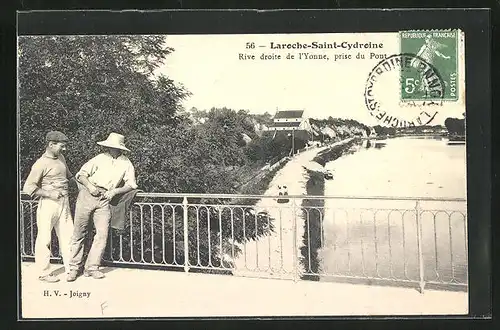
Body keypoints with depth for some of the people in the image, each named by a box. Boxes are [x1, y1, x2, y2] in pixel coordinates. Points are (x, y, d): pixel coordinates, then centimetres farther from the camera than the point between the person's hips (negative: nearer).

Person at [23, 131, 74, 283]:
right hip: (48, 204, -7)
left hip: (64, 202, 7)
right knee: (44, 239, 0)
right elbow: (28, 187, -15)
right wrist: (49, 194, -18)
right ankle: (44, 273, 10)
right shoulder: (41, 164, -12)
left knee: (67, 236, 11)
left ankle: (71, 267, 21)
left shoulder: (61, 158, 10)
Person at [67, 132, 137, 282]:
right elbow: (81, 174, 2)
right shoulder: (100, 159, 0)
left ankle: (91, 267, 4)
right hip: (87, 195, -1)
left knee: (102, 233, -7)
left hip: (104, 200, 2)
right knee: (79, 233, 1)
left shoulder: (126, 163, 4)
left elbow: (131, 185, 7)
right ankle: (74, 267, 12)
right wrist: (90, 186, -15)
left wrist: (115, 191, -7)